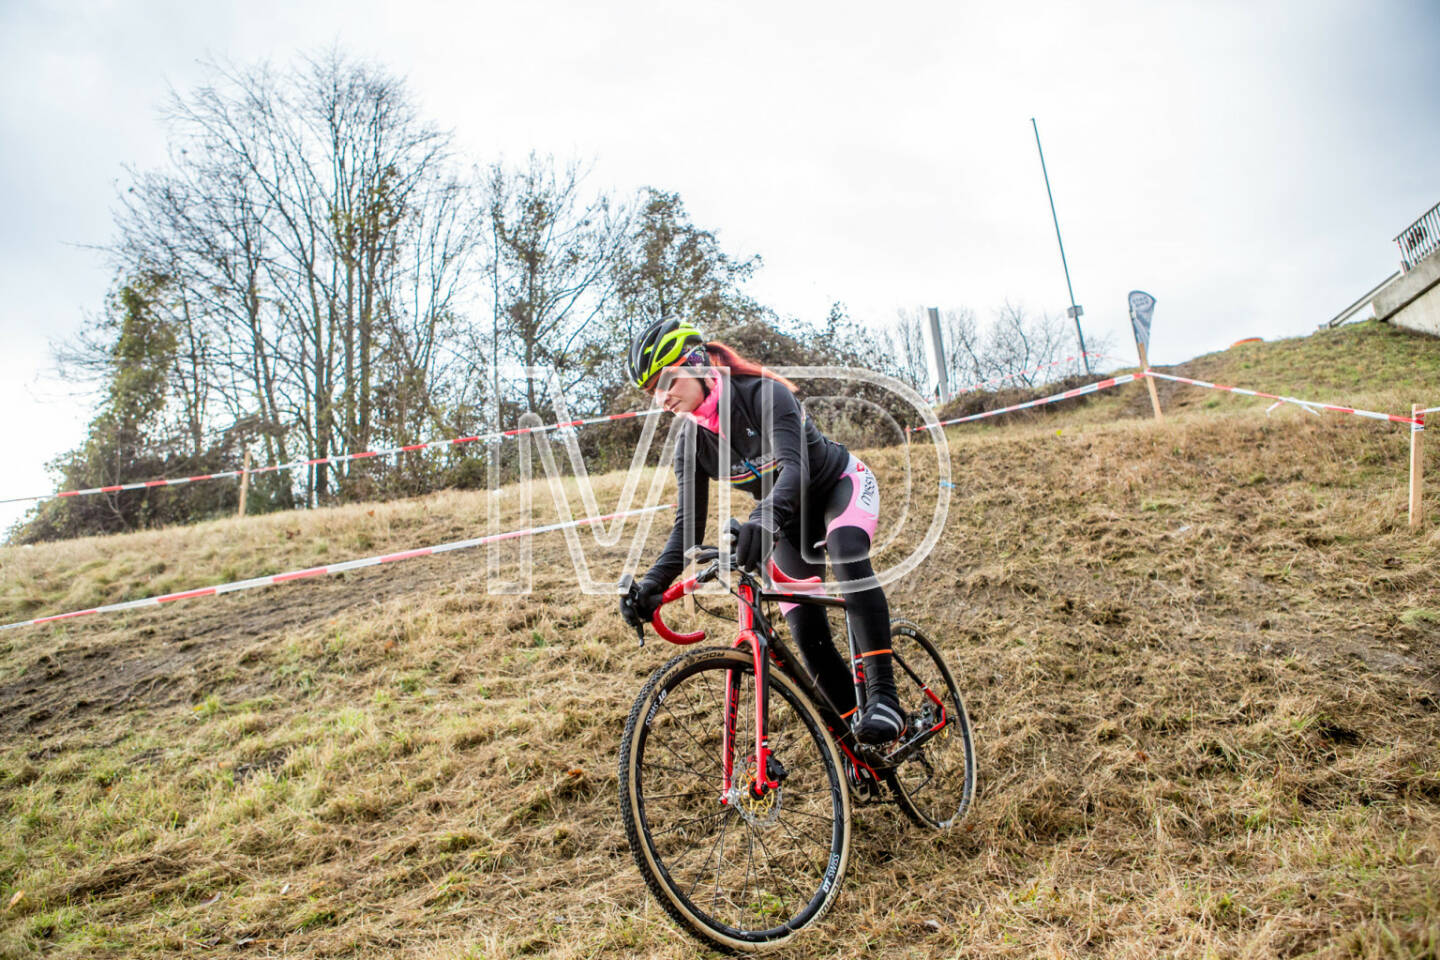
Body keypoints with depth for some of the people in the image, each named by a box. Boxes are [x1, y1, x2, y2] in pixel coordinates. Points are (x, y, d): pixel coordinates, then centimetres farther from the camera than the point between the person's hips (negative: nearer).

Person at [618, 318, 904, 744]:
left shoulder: (763, 394, -30)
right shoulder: (692, 444, -14)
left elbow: (795, 468, -45)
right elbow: (688, 528, -16)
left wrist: (765, 517, -65)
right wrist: (651, 584, -31)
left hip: (841, 485, -5)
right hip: (792, 517, 5)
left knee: (847, 554, -38)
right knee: (807, 636, -5)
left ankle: (883, 697, -34)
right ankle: (857, 736, 9)